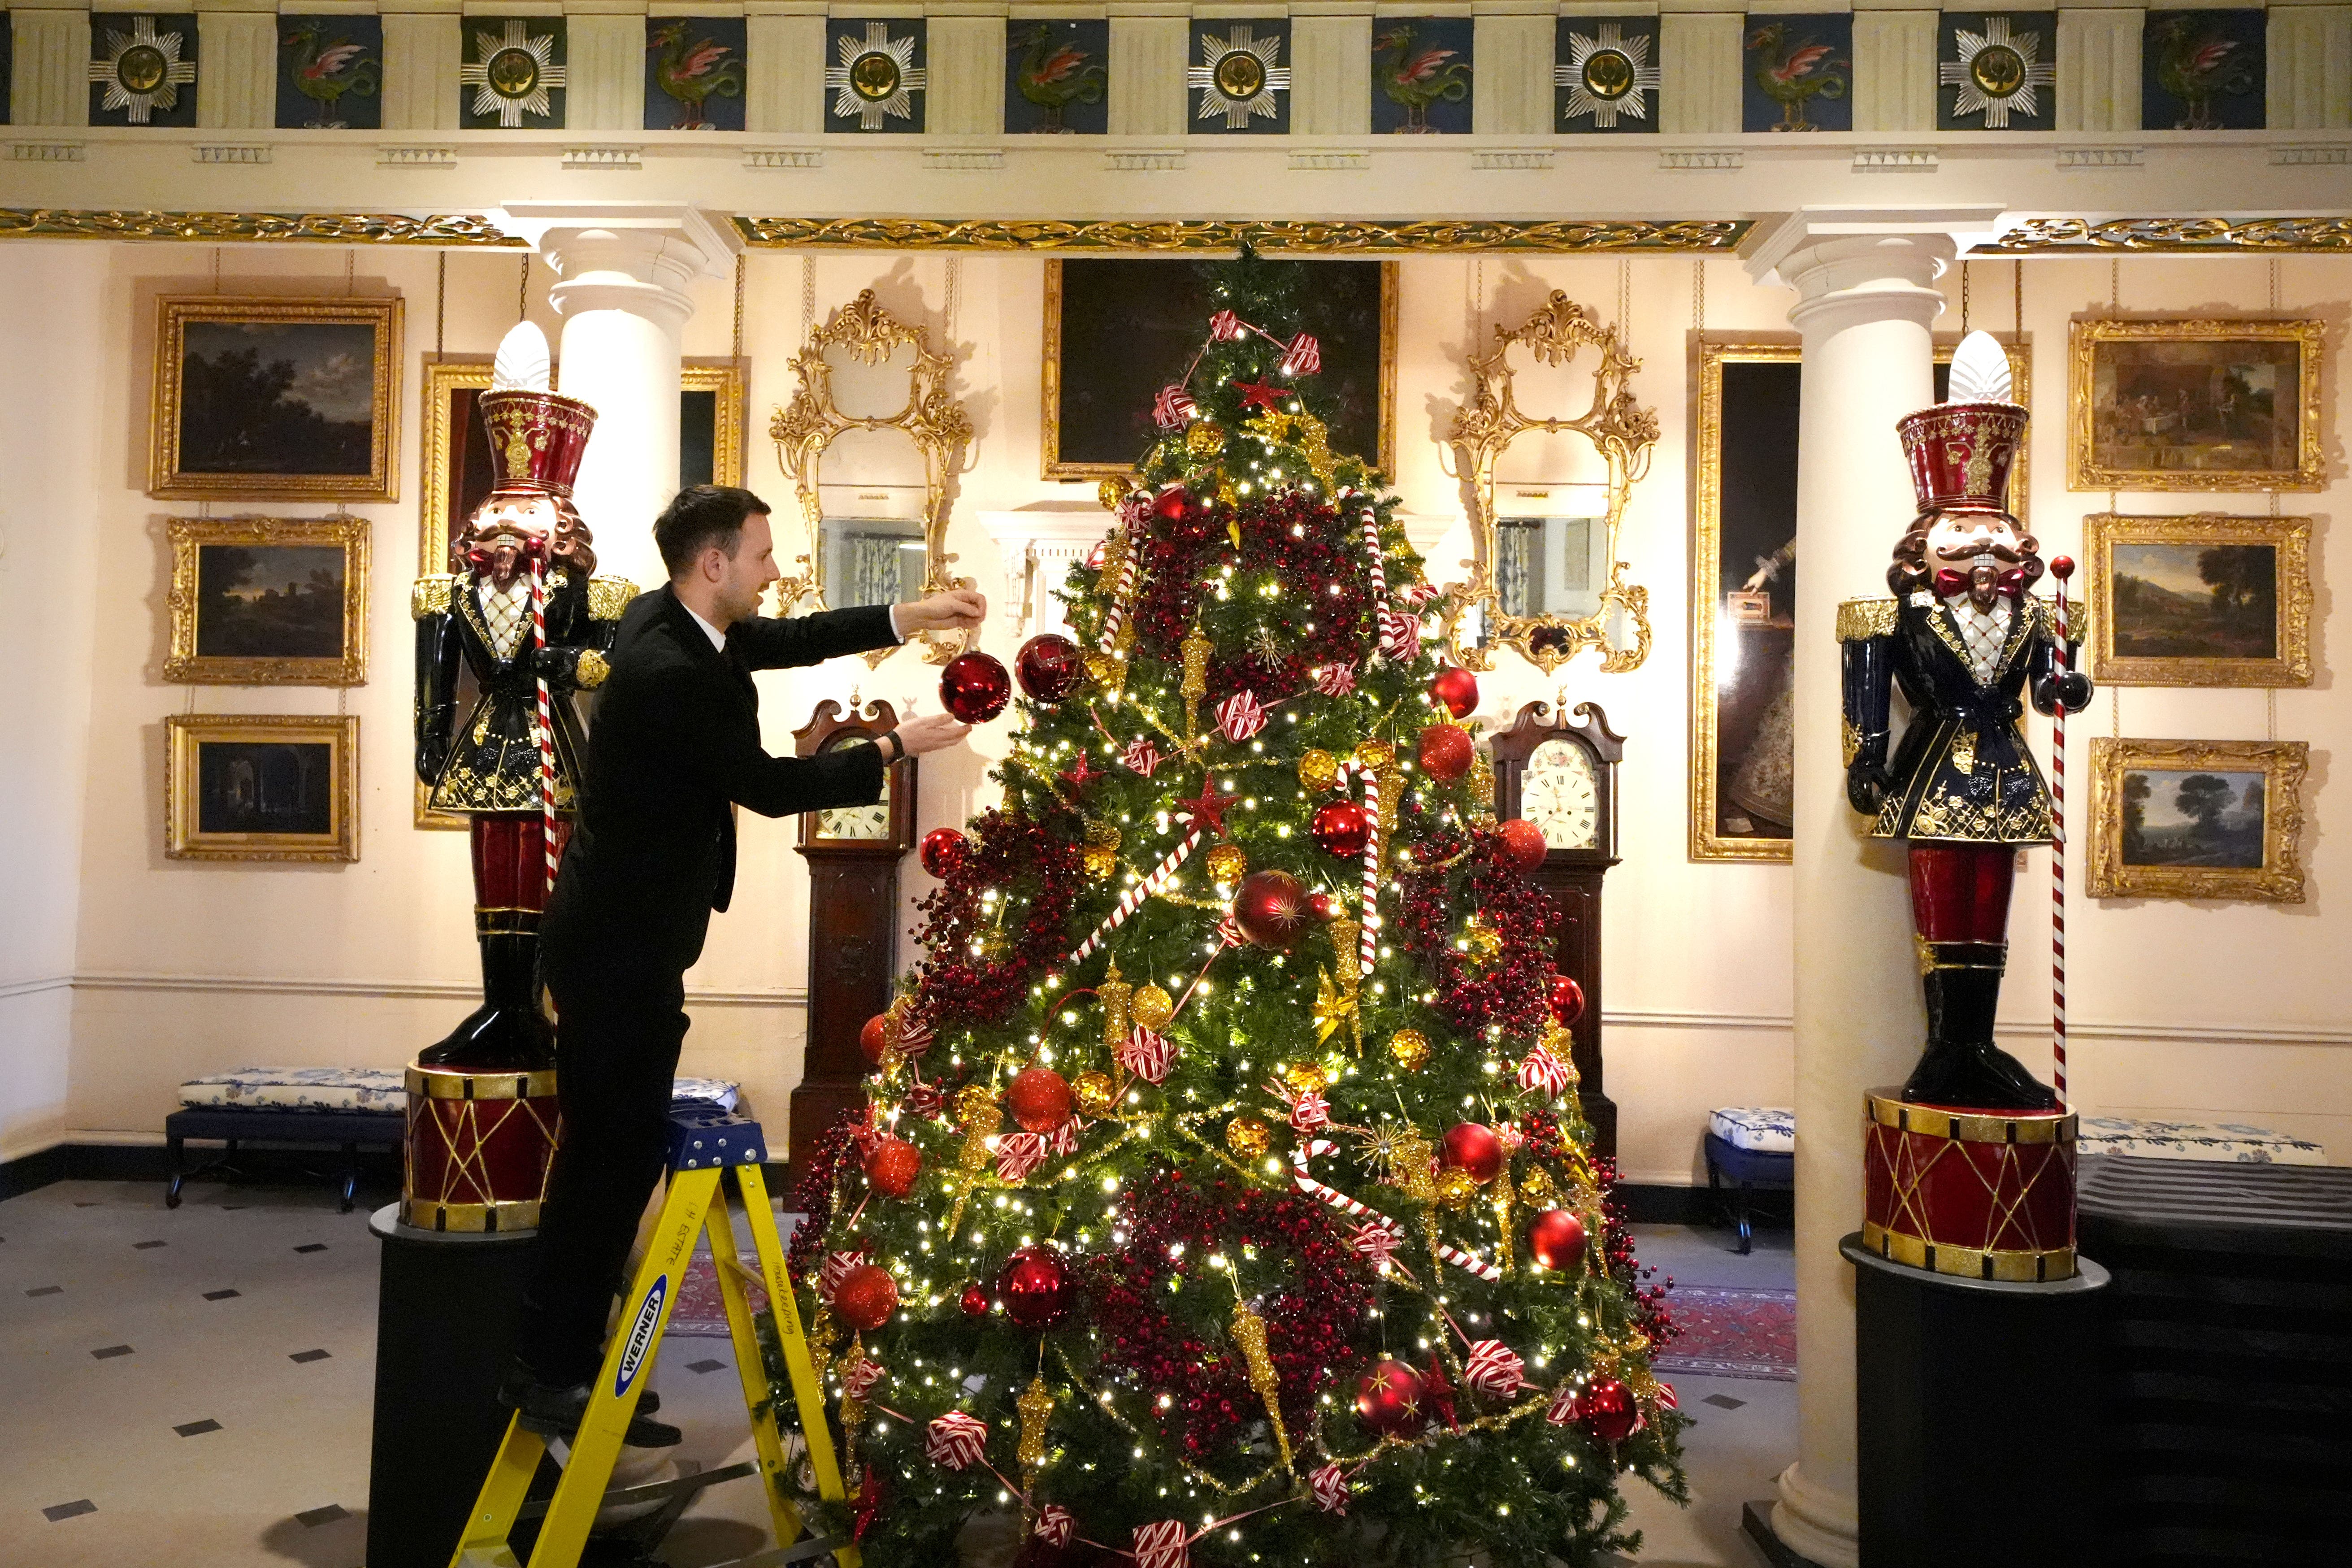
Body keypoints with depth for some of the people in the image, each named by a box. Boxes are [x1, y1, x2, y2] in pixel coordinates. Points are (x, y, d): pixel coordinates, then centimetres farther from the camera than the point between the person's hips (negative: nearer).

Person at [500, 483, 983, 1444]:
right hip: (622, 945, -10)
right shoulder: (671, 673, -25)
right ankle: (554, 1374, 10)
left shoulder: (667, 622, 4)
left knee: (611, 1148, 15)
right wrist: (898, 749, -8)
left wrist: (912, 617, 9)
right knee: (619, 1151, -2)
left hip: (615, 933, 10)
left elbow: (785, 641, 15)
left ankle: (564, 1359, 27)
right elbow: (771, 787, -18)